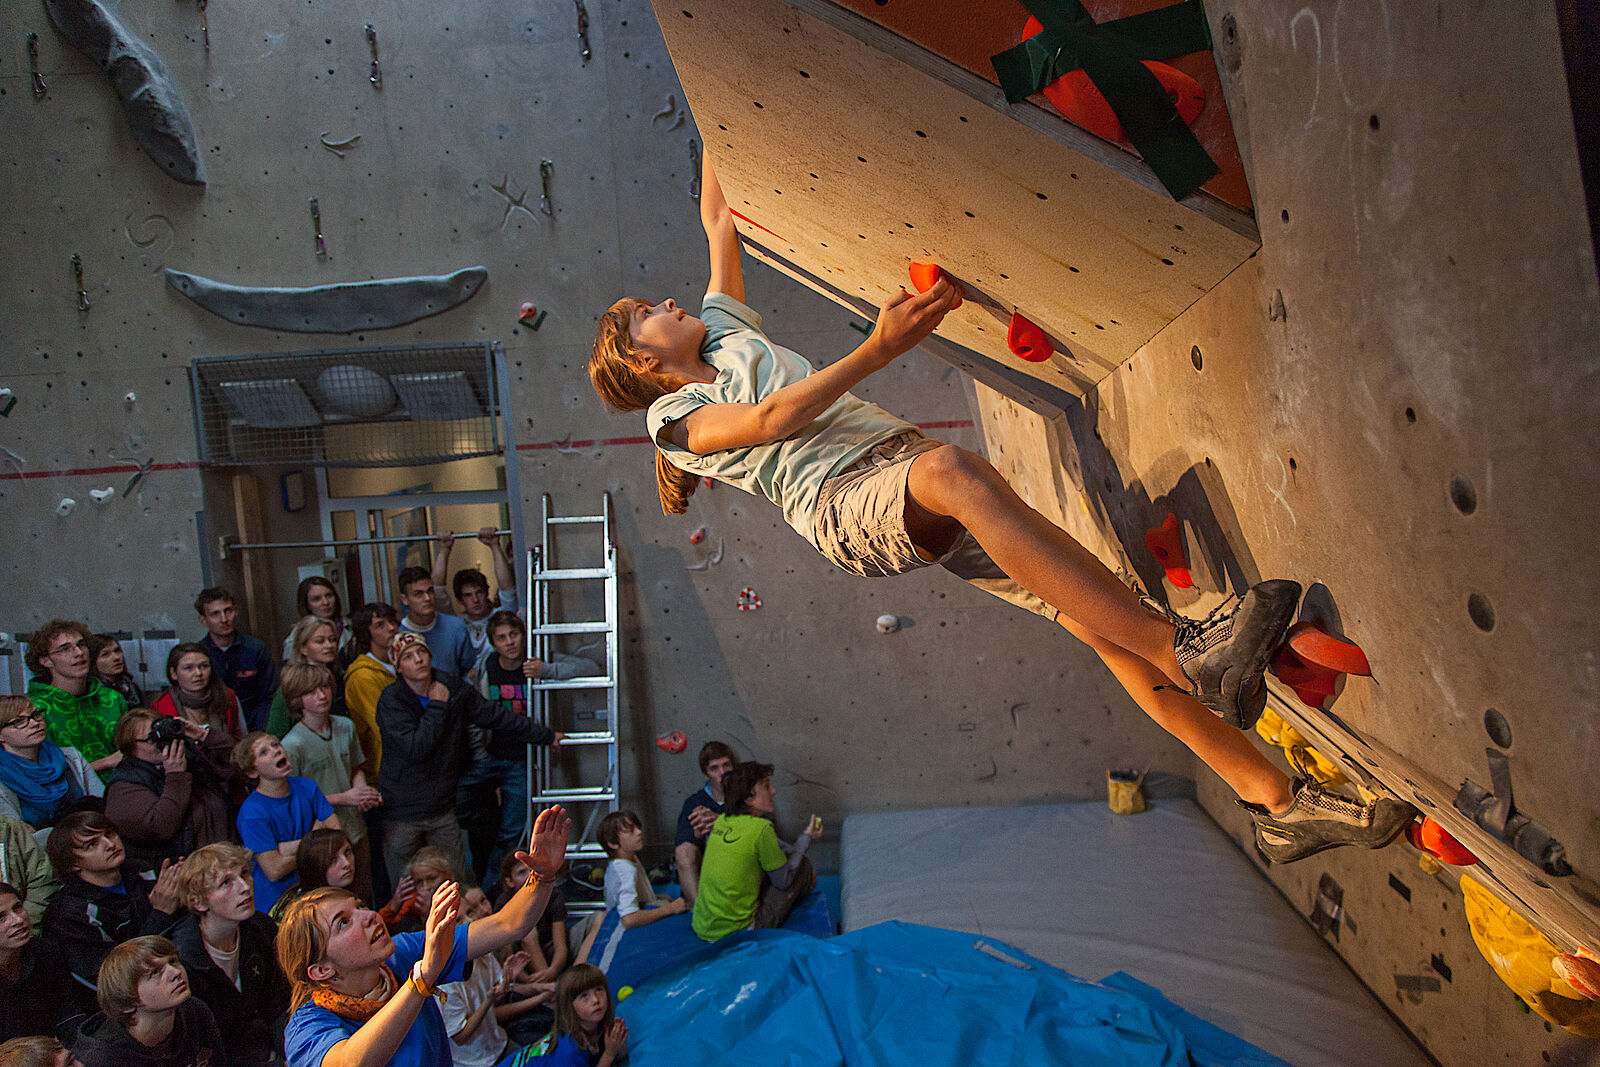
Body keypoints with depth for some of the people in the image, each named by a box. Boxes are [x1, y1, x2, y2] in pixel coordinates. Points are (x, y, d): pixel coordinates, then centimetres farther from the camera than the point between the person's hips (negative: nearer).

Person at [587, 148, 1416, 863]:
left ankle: (1277, 802, -11)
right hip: (845, 507, -6)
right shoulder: (673, 415, 11)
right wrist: (880, 348, -15)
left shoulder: (723, 327, 30)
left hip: (905, 465, 6)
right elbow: (772, 421, -7)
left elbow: (718, 219, 38)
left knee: (1093, 613, -12)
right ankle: (1188, 650, -45)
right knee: (954, 470, -41)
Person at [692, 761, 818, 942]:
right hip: (737, 931, -7)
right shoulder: (761, 828, -18)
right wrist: (807, 838, 6)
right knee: (803, 866, 6)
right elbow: (783, 881, -5)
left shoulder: (721, 821, 4)